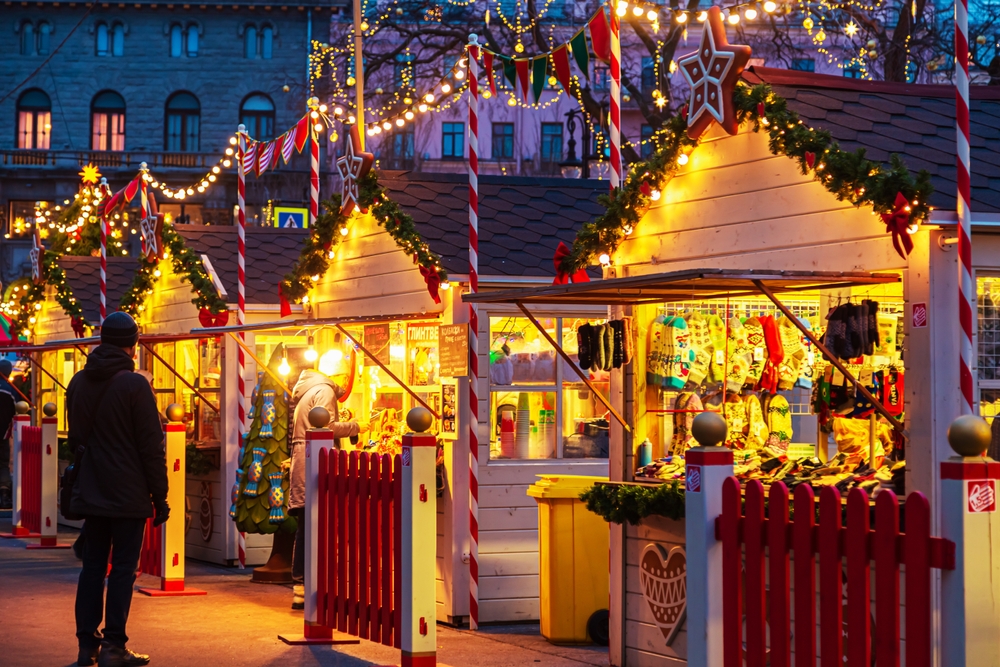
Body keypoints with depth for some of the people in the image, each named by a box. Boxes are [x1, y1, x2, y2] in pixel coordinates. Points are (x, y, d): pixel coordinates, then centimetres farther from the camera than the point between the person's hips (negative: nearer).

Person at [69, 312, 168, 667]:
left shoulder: (79, 382, 8)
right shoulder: (134, 385, -13)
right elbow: (152, 447, -12)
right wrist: (159, 497, -6)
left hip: (91, 492, 6)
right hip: (128, 493, -6)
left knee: (92, 565, 10)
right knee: (123, 568, -2)